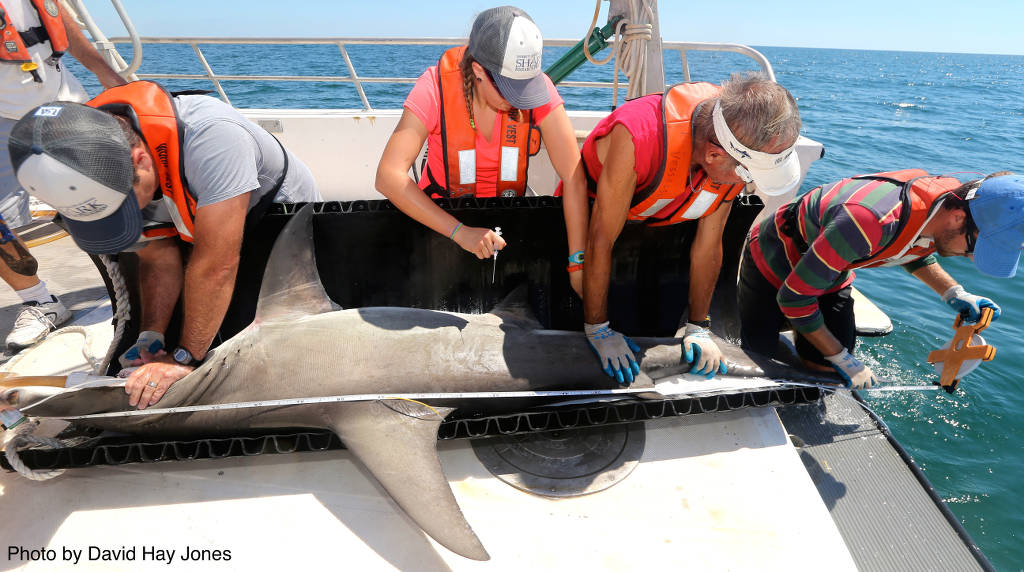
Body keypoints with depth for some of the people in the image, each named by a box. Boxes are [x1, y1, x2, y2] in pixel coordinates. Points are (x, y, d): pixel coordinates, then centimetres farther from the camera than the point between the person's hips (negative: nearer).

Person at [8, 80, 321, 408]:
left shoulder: (210, 135, -42)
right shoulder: (86, 173, -20)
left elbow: (217, 265, -38)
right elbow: (158, 259, -11)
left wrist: (185, 359, -31)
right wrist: (151, 337, -23)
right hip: (203, 231, 5)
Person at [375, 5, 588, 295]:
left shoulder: (538, 86, -18)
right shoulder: (436, 86, -23)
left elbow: (575, 178, -20)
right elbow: (388, 176, -31)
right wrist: (460, 232, -39)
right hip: (442, 215, -1)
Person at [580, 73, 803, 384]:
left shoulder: (742, 150, -24)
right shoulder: (638, 135, -43)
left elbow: (709, 244, -13)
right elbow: (600, 241, -34)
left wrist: (699, 329, -8)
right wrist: (598, 330, -26)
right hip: (591, 214, -3)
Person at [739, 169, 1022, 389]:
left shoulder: (950, 202, -18)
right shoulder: (869, 223, -44)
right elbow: (793, 297, -34)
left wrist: (953, 293, -7)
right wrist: (842, 359, -23)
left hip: (833, 273, 6)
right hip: (774, 259, -6)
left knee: (823, 364, -2)